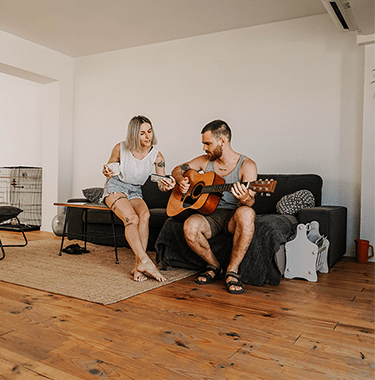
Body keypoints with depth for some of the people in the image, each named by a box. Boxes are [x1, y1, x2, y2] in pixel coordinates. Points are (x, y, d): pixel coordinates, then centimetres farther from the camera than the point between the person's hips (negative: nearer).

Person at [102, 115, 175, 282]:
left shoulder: (156, 155, -8)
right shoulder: (121, 148, -10)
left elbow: (161, 184, -12)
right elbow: (109, 169, 5)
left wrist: (166, 186, -36)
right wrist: (107, 173, -20)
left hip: (135, 192, 2)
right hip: (115, 187, -2)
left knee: (145, 214, -32)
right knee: (132, 218, -31)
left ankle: (138, 265, -32)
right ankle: (145, 262, -36)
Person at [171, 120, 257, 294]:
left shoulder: (246, 165, -4)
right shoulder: (205, 161, 10)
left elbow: (250, 201, -15)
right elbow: (177, 169, 21)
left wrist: (245, 199, -40)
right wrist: (181, 181, -2)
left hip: (233, 216, -3)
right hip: (210, 214, 3)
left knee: (246, 213, -39)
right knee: (190, 226, -31)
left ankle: (232, 270, -24)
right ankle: (214, 266, -4)